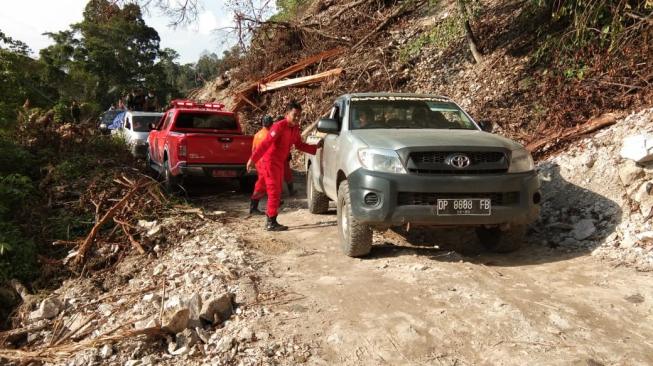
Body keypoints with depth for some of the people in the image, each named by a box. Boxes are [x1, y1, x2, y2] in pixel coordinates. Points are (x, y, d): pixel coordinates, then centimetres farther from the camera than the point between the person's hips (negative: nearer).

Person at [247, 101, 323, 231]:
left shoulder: (295, 129, 5)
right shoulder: (279, 126, -20)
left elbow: (299, 145, 17)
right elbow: (265, 144, -25)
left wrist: (315, 147, 9)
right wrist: (253, 159, -29)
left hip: (280, 162, 9)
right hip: (270, 161, -9)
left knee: (277, 192, 12)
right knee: (274, 192, -9)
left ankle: (270, 221, 21)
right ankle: (272, 223, -5)